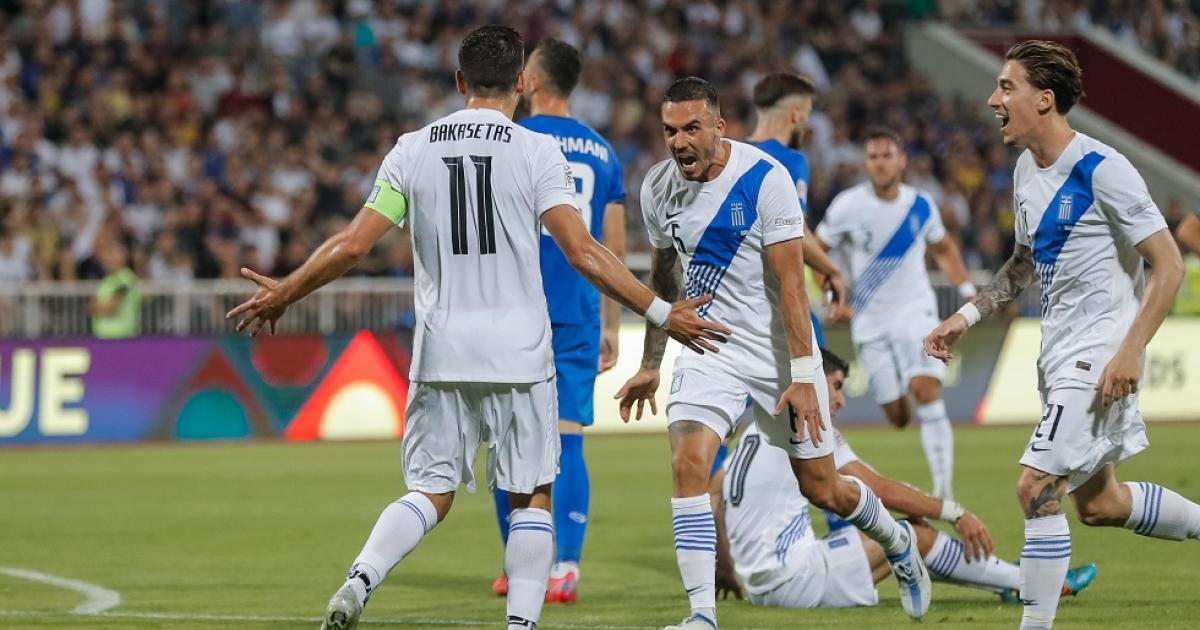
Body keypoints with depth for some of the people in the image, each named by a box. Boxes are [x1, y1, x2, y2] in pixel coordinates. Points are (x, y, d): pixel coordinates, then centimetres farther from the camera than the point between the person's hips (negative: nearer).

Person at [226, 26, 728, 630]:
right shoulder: (537, 151, -4)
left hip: (440, 353, 3)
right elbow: (582, 252, -11)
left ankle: (360, 577, -14)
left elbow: (352, 245, 4)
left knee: (430, 491, 10)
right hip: (519, 353, -2)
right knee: (531, 497, 8)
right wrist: (660, 312, -5)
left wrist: (282, 293, 18)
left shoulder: (412, 150, 4)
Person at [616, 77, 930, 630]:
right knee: (688, 465, -20)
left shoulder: (764, 178, -18)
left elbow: (790, 282, -18)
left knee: (820, 487, 7)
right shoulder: (658, 187, -3)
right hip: (706, 348, 3)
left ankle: (898, 543, 39)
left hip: (776, 348, -3)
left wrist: (803, 377, -21)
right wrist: (651, 366, 16)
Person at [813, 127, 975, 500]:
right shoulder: (847, 206, -7)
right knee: (896, 416, 0)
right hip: (870, 321, 0)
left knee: (926, 391, -21)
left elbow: (944, 249, 19)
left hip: (916, 312, 0)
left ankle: (945, 490, -22)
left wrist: (966, 289, 9)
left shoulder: (921, 206, 0)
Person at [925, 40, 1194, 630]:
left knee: (1036, 489, -14)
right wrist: (967, 315, 15)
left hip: (1100, 354, -9)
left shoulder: (1101, 170, -18)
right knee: (1099, 503, 15)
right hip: (1061, 354, 9)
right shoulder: (1027, 170, 9)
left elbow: (1168, 265, -17)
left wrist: (1131, 350, -23)